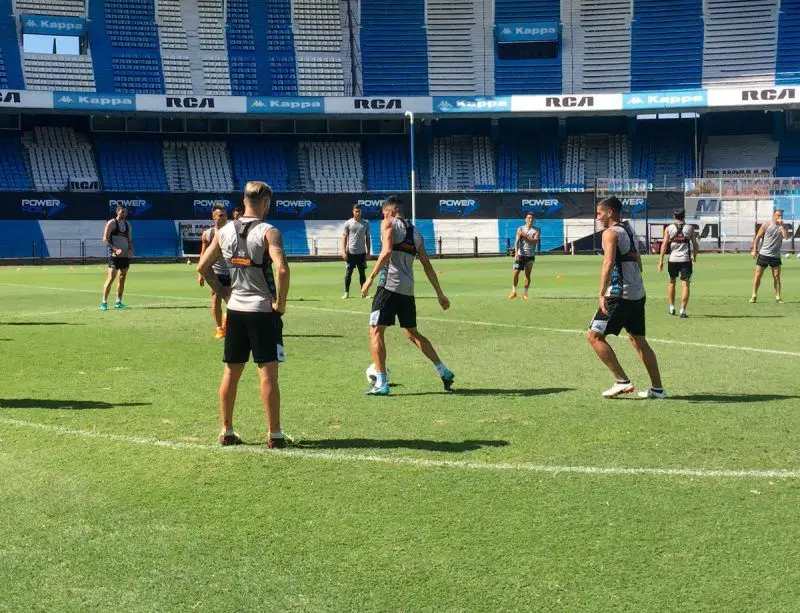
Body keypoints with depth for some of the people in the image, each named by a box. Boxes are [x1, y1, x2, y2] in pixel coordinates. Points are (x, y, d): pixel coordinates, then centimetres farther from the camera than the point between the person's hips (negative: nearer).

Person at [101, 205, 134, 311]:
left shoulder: (127, 224, 13)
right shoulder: (111, 223, -5)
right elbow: (105, 239, -9)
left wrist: (131, 250, 0)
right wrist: (115, 249, -21)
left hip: (126, 255, 6)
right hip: (114, 255, -6)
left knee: (122, 278, 7)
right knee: (111, 277, -11)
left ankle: (118, 302, 14)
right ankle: (104, 302, -7)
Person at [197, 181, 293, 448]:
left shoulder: (224, 232, 5)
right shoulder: (268, 232, -13)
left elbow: (202, 266, 8)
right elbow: (282, 269, -26)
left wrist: (221, 291, 12)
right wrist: (280, 302, -14)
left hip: (235, 309, 5)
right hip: (263, 310, -5)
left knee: (231, 372, 12)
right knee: (268, 373, 0)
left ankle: (227, 431, 19)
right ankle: (274, 435, 5)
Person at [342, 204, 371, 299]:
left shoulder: (366, 223, 5)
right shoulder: (348, 223, 0)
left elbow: (367, 238, 10)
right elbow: (344, 237, 0)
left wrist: (368, 252, 6)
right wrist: (343, 251, -9)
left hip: (362, 253, 2)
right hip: (350, 252, -2)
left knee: (362, 273, 7)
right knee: (348, 273, 0)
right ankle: (346, 293, 7)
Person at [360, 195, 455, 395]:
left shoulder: (389, 223, 1)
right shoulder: (415, 232, 20)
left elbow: (387, 252, -15)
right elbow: (427, 265, 19)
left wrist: (370, 278, -14)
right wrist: (439, 293, 21)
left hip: (389, 285, -7)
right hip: (408, 289, 7)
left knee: (376, 331, -2)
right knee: (412, 333, 21)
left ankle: (381, 383, -9)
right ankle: (444, 371, 21)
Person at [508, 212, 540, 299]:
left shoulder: (536, 230, 4)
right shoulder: (520, 229, 6)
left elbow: (535, 241, -11)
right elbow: (517, 241, -3)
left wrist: (525, 235, -14)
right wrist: (516, 252, -16)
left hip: (530, 255, 0)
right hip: (520, 254, 0)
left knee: (528, 274, 0)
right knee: (516, 273, -5)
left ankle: (525, 293, 9)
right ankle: (514, 292, 7)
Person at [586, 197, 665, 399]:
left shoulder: (610, 233, -9)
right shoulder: (630, 232, 18)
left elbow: (609, 263, -22)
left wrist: (602, 295, -25)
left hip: (619, 294, -9)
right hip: (638, 294, 9)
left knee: (594, 335, -5)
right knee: (639, 340, 16)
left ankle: (622, 381, -8)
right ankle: (657, 388, 18)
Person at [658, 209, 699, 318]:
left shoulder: (668, 228, 2)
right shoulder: (690, 228, 3)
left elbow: (664, 245, -4)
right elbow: (695, 244, 7)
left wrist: (661, 261, -3)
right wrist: (694, 256, 24)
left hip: (673, 259, 1)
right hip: (686, 260, -1)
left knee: (671, 282, 19)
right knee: (685, 284, -1)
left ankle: (672, 308, 24)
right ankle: (682, 311, -7)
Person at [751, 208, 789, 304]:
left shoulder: (782, 227, 4)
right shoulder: (766, 225, -1)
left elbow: (786, 236, -15)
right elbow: (758, 237, 2)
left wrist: (782, 225, -17)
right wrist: (754, 250, -4)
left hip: (776, 256, 1)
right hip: (763, 254, -1)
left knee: (777, 277, 0)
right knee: (758, 275, -2)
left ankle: (778, 297, 7)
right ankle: (754, 296, 6)